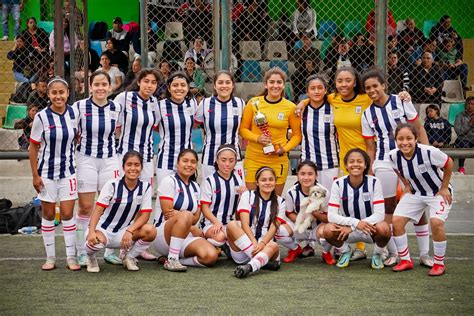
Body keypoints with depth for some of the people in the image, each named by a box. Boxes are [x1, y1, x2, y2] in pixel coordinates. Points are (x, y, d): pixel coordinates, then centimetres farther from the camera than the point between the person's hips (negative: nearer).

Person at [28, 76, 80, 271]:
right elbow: (33, 147, -5)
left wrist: (79, 163, 7)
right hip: (46, 172, -1)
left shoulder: (74, 113, -4)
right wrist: (35, 175, -7)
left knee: (67, 214, 0)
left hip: (68, 171, 1)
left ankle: (71, 257, 8)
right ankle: (50, 257, 18)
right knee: (48, 215, 8)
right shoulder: (42, 117, -11)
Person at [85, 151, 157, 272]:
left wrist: (130, 231, -26)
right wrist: (91, 231, -34)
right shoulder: (112, 185, -12)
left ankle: (129, 257, 4)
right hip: (104, 229, -3)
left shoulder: (146, 187, -5)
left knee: (150, 231, -26)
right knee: (95, 241, -39)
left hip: (123, 233, 3)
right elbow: (98, 209, -17)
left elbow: (145, 215, -9)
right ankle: (91, 257, 3)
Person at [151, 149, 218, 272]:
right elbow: (168, 213, -13)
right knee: (185, 215, -39)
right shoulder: (169, 181, -4)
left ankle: (175, 259, -5)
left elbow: (196, 218, 5)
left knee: (211, 256, -25)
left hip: (186, 236, 5)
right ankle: (171, 260, -30)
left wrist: (178, 214, -13)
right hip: (163, 233, -5)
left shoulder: (195, 187, 15)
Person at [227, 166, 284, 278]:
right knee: (232, 225, -30)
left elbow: (273, 228, -2)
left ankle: (249, 267, -61)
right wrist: (254, 243, -22)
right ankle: (263, 261, -36)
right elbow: (245, 224, -6)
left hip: (265, 244, 1)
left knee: (274, 246, -35)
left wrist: (262, 244, -22)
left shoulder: (280, 202, 12)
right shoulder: (247, 195, 7)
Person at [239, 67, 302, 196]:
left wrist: (285, 148, -8)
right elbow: (243, 129, 6)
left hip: (278, 161, 0)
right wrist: (257, 138, -12)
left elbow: (297, 134, 8)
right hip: (253, 160, 0)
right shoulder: (254, 103, 0)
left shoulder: (290, 107, 0)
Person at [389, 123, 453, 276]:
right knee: (397, 220, -9)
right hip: (415, 193, 5)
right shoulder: (394, 155, -17)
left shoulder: (429, 152, -33)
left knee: (436, 222, -26)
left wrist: (444, 188, -10)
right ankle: (405, 260, 8)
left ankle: (439, 263, -7)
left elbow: (449, 164, -16)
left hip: (438, 192, -5)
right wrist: (407, 185, 4)